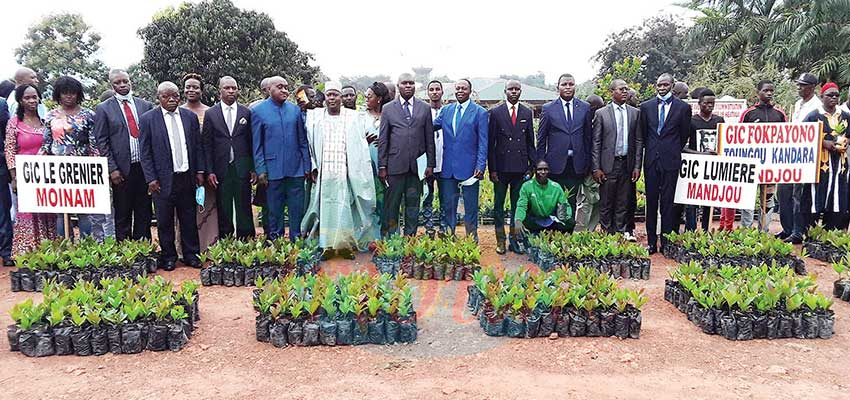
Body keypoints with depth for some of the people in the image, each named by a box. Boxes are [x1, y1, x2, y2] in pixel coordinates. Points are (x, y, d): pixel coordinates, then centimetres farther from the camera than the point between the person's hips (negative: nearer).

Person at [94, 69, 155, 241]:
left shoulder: (146, 106, 8)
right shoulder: (103, 109, 2)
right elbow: (102, 142, -1)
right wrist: (112, 169, -9)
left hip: (145, 167, 2)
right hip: (122, 169, -2)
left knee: (144, 213, 8)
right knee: (122, 215, 6)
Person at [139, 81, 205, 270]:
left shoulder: (190, 116, 7)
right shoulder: (147, 119, -3)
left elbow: (198, 146, 10)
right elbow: (145, 153, -3)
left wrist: (200, 171, 4)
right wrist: (151, 179, -8)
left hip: (187, 177, 3)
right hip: (163, 179, -2)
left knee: (189, 219, 10)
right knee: (165, 221, 7)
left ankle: (191, 254, 22)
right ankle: (168, 257, 20)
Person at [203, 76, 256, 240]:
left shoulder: (246, 113, 6)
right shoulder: (210, 114, 4)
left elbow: (252, 142, 6)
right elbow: (207, 145, 2)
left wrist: (253, 168, 1)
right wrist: (209, 171, -5)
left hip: (242, 169, 0)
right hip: (221, 169, 0)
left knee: (244, 209, 4)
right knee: (224, 212, 6)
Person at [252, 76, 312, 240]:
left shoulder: (295, 110, 7)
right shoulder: (258, 111, 0)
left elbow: (303, 140, 9)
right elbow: (256, 144, 0)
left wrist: (307, 166, 5)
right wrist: (260, 170, -5)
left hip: (296, 169, 2)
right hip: (273, 169, -2)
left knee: (297, 210, 6)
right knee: (274, 211, 8)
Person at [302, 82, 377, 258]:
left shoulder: (354, 117, 5)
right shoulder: (314, 116, 8)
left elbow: (361, 144, 10)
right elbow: (310, 144, 11)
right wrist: (314, 167, 5)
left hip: (346, 172, -1)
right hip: (324, 172, 1)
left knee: (344, 208, -1)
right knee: (326, 207, 2)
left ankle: (345, 245, 7)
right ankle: (328, 246, 9)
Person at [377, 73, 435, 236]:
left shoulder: (424, 108, 8)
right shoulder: (388, 109, 5)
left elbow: (429, 138, 8)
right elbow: (383, 140, 4)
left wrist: (430, 163, 3)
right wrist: (382, 166, -2)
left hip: (417, 164, 1)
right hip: (395, 165, -1)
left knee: (413, 203, 8)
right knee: (391, 204, 2)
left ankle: (410, 238, 17)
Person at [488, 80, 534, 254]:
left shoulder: (527, 113, 8)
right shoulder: (496, 112, 0)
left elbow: (530, 142, 11)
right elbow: (491, 143, -2)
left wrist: (532, 166, 5)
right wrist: (492, 169, -7)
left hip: (520, 167, 2)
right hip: (501, 167, -2)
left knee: (518, 205, 9)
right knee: (499, 205, 5)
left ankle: (515, 239, 20)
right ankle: (500, 241, 15)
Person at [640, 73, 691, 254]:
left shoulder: (683, 107, 2)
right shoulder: (646, 106, 7)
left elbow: (684, 134, 9)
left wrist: (673, 151, 12)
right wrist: (650, 150, 13)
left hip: (671, 160, -2)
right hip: (651, 159, 2)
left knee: (667, 202, 0)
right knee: (651, 201, 5)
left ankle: (666, 242, 6)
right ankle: (651, 242, 11)